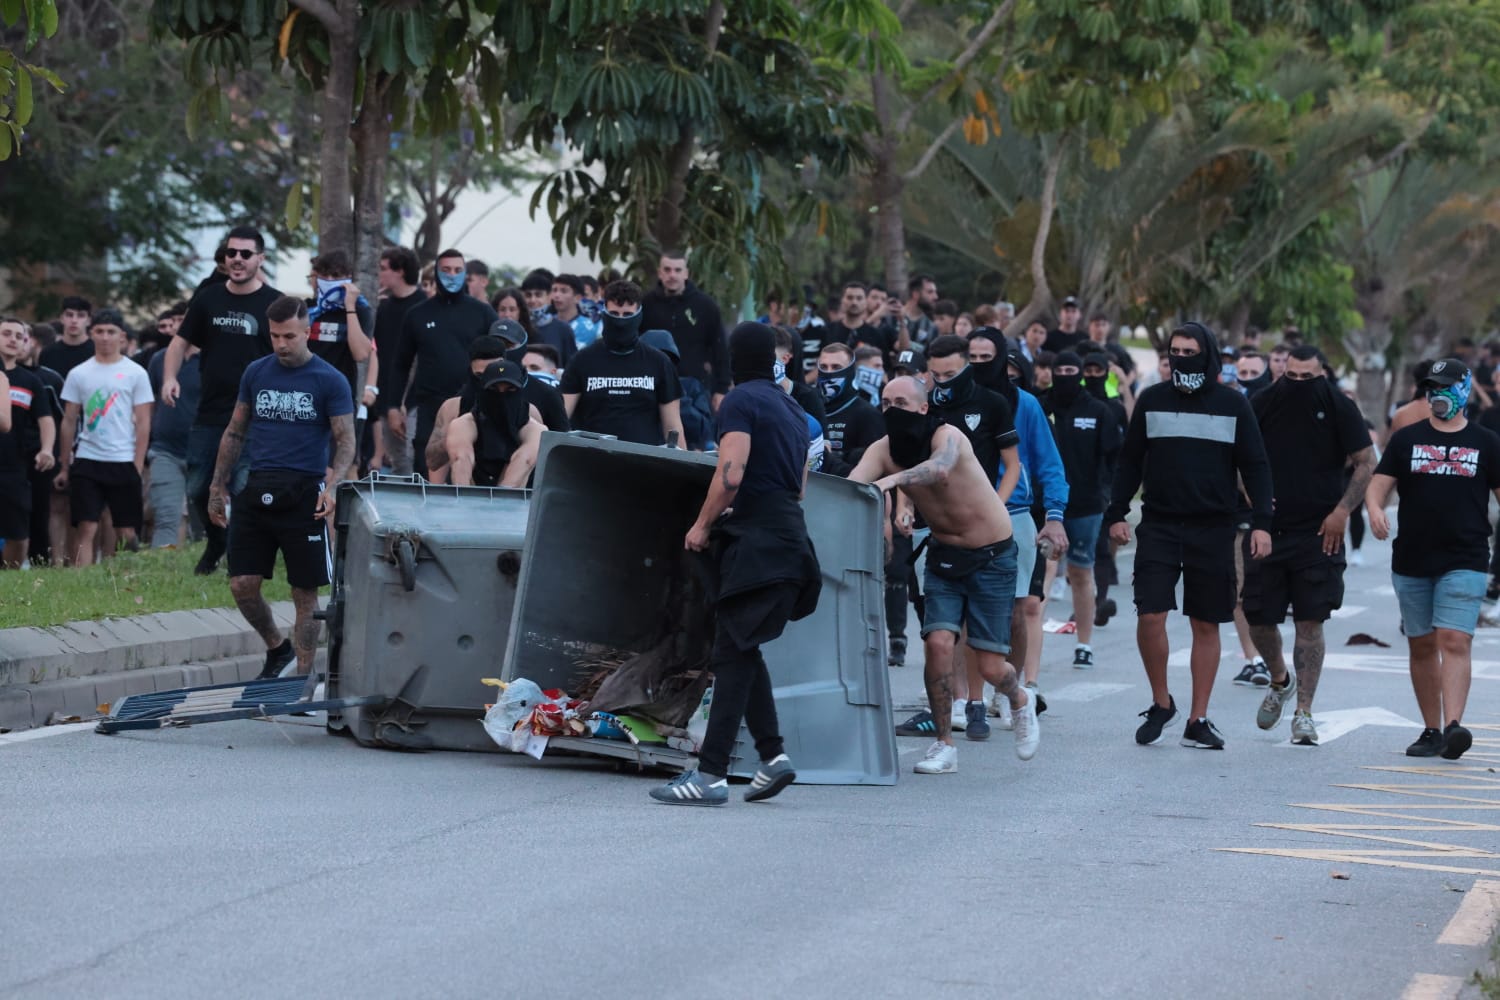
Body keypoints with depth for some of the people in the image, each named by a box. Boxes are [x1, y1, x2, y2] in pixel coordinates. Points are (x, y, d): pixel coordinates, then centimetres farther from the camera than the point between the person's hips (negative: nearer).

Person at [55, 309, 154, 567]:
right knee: (86, 528, -7)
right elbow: (69, 422, 11)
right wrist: (65, 466, 8)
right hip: (86, 461, 1)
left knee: (127, 532, 2)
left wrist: (138, 466, -5)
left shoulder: (135, 373, 3)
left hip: (123, 462, -1)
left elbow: (143, 423, 2)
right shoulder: (79, 374, 7)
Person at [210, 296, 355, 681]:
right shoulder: (256, 373, 10)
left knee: (305, 593, 0)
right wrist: (218, 486, 13)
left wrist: (332, 485, -22)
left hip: (303, 495, -3)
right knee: (242, 584, -2)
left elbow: (345, 439, -5)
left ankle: (303, 675, 8)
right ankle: (277, 647, 23)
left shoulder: (330, 381, -1)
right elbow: (235, 432, 17)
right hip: (258, 491, 3)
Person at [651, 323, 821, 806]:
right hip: (790, 537, 9)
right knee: (741, 651, 15)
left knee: (732, 655, -9)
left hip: (756, 543, -9)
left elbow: (731, 475, -18)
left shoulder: (741, 401, -7)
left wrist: (703, 525, -6)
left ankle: (711, 775, -11)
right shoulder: (792, 409, 20)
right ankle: (772, 754, 8)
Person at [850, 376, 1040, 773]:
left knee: (990, 666, -4)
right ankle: (944, 747, -1)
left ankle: (1020, 700, 32)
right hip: (944, 556, 4)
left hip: (991, 557, -4)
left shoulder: (947, 437, -23)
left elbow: (940, 469, -47)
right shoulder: (883, 450, -9)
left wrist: (893, 480, -64)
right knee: (937, 643, -14)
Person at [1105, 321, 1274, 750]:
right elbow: (1130, 460, 11)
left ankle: (1198, 720, 12)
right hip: (1159, 525, 0)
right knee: (1150, 616, -10)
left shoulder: (1232, 404, 2)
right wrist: (1116, 513, 3)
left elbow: (1255, 466, 3)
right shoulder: (1152, 400, 5)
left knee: (1206, 624, 4)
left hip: (1212, 529, 0)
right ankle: (1161, 703, 10)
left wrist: (1261, 522, -6)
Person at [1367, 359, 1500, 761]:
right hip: (1411, 561, 3)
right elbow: (1378, 484, 4)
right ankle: (1431, 731, 15)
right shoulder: (1406, 439, 10)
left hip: (1464, 562, -3)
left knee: (1454, 641, -16)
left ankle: (1453, 725, -26)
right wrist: (1374, 508, -18)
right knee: (1421, 647, 7)